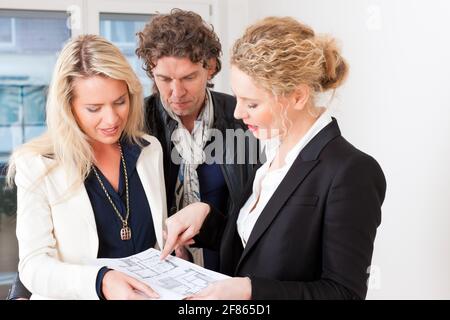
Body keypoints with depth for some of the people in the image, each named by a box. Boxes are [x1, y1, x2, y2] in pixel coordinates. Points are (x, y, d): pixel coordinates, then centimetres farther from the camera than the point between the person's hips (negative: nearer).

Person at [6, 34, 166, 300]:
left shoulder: (150, 149, 5)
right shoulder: (37, 165, -8)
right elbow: (34, 265, -12)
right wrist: (100, 281, -27)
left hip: (149, 291, 3)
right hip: (79, 295, -2)